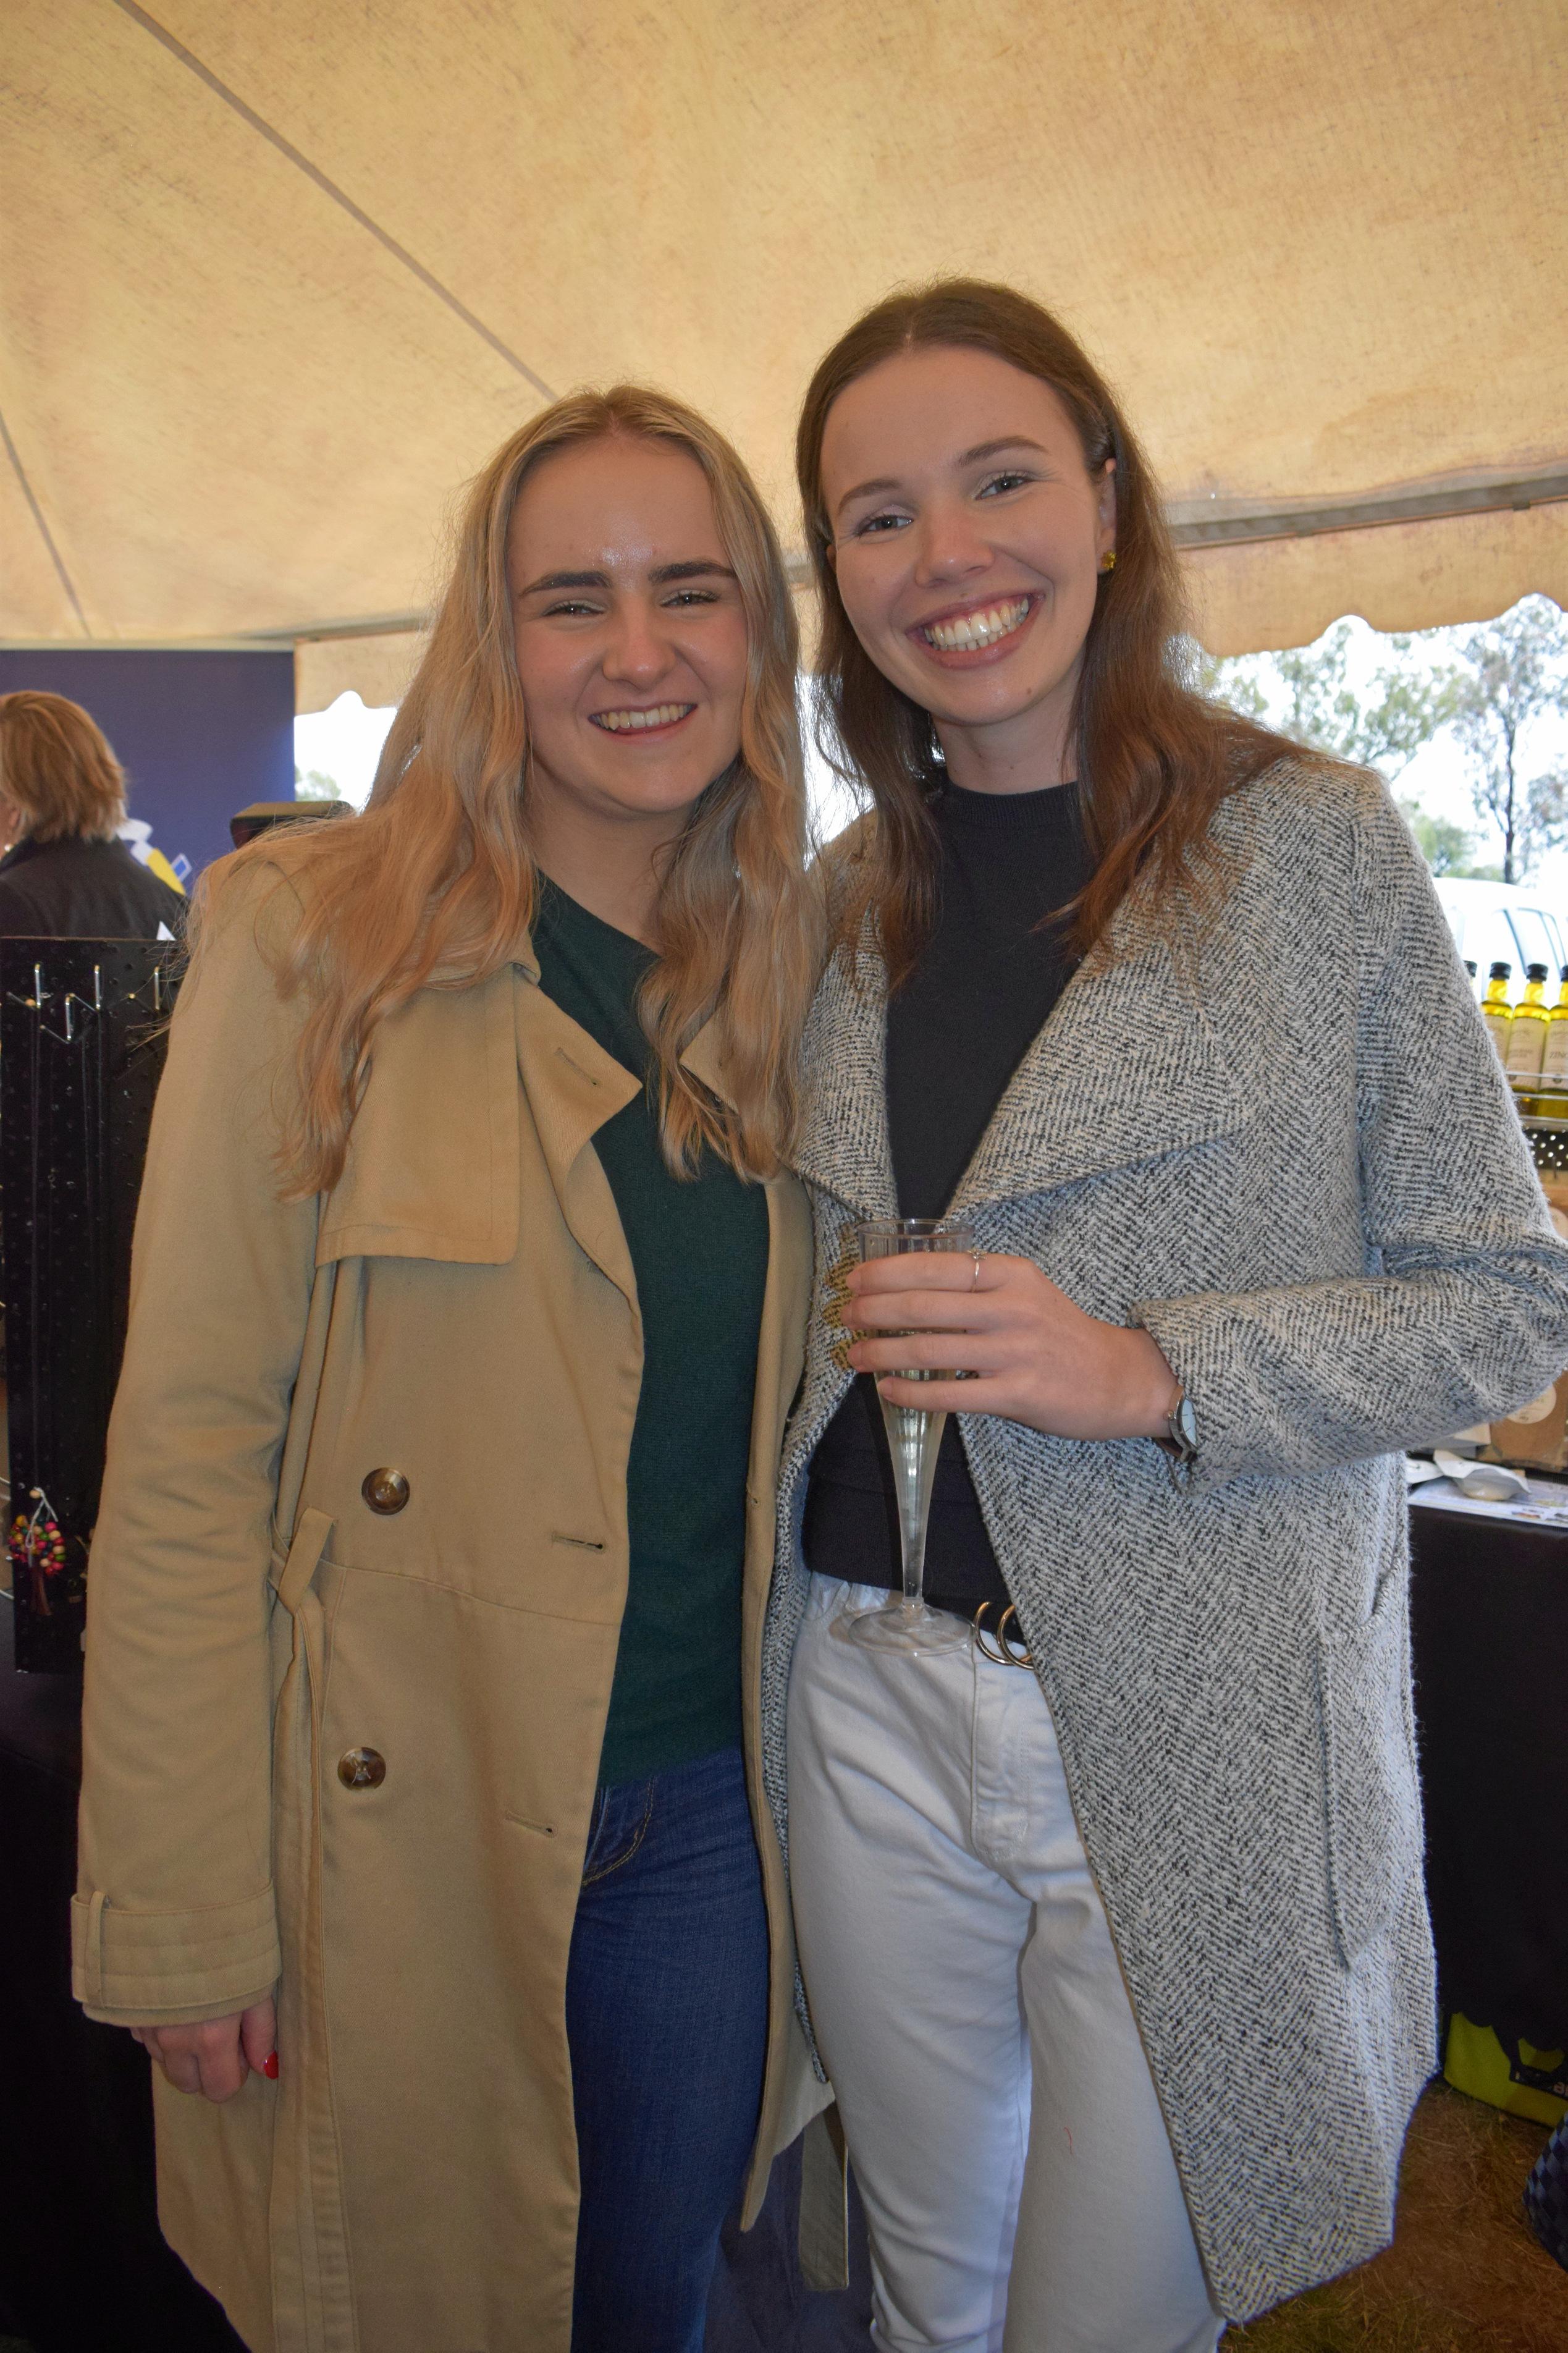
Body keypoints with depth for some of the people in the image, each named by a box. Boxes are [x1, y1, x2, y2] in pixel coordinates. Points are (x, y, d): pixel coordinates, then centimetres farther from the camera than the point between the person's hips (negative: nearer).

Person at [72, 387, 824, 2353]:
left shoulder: (785, 970, 3)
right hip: (397, 1832, -4)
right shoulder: (313, 934, -12)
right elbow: (187, 1453, -13)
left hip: (704, 1818, 4)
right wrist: (185, 1917, -12)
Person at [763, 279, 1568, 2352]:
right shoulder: (847, 897, 5)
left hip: (1199, 1733, -4)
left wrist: (1153, 1370, -20)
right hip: (872, 1698, 4)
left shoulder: (1312, 844, -8)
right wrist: (855, 1330, -2)